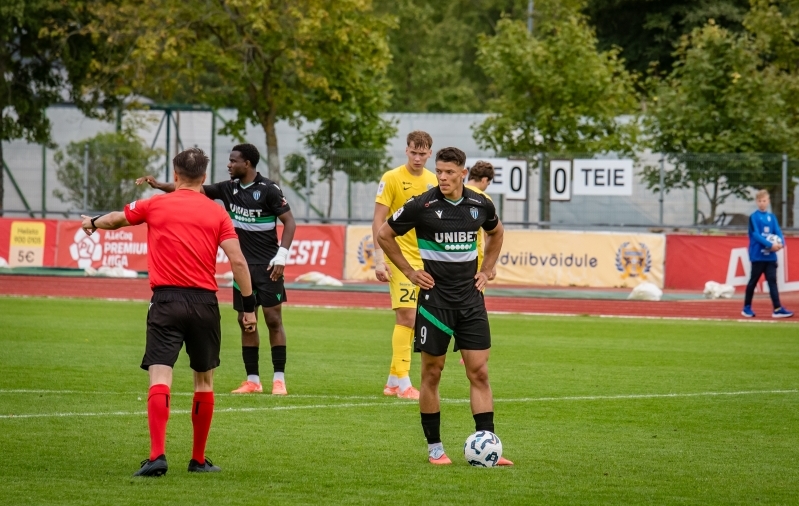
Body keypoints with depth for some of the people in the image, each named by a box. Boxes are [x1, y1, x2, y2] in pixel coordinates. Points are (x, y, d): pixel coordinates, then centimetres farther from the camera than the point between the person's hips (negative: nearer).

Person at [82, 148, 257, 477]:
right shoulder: (216, 213, 6)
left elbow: (116, 220, 23)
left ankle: (157, 455, -26)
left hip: (166, 301, -1)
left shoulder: (155, 205, 6)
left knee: (160, 377, -9)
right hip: (205, 302, 1)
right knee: (204, 380, 16)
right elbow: (237, 260, -3)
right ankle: (198, 459, 22)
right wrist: (249, 305, 3)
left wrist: (93, 223, 45)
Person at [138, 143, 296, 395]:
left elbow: (289, 222, -10)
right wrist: (159, 185, -3)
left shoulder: (269, 189, -11)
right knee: (245, 321, 5)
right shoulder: (229, 188, 5)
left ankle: (279, 379, -3)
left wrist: (281, 256, -18)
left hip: (267, 266, -6)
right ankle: (252, 380, 10)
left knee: (273, 319, -6)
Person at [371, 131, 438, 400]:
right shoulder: (392, 178, -6)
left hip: (426, 259, 6)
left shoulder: (434, 181, 10)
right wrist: (379, 259, -14)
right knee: (406, 316, -13)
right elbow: (378, 221, -8)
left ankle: (393, 381, 16)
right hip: (401, 257, -6)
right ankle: (402, 382, -11)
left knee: (407, 319, 9)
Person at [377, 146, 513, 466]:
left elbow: (496, 233, 24)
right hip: (435, 297, -3)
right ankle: (434, 448, 12)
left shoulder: (480, 205, 1)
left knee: (479, 372, -1)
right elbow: (384, 235, 3)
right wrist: (409, 272, 0)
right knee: (432, 373, 3)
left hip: (470, 296, 3)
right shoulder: (422, 206, -10)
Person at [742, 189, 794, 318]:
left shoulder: (772, 217, 10)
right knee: (753, 281, 4)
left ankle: (777, 309, -9)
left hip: (770, 255, 4)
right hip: (758, 255, -4)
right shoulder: (754, 217, -5)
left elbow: (778, 232, 3)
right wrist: (770, 245, -25)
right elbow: (756, 234, -16)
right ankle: (747, 308, 16)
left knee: (772, 280, -2)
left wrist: (781, 243, -19)